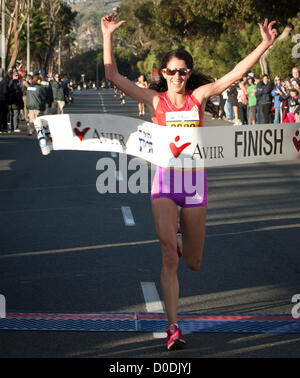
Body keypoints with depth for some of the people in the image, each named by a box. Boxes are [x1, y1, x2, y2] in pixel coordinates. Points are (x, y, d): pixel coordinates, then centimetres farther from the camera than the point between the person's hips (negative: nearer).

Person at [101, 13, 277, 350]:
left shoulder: (199, 96, 4)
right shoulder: (153, 99, 1)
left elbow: (236, 74, 1)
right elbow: (113, 77, -5)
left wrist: (264, 44, -4)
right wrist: (107, 36, -10)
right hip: (165, 181, -2)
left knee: (193, 262, 12)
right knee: (169, 257, -13)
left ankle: (180, 235, 49)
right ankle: (173, 327, -7)